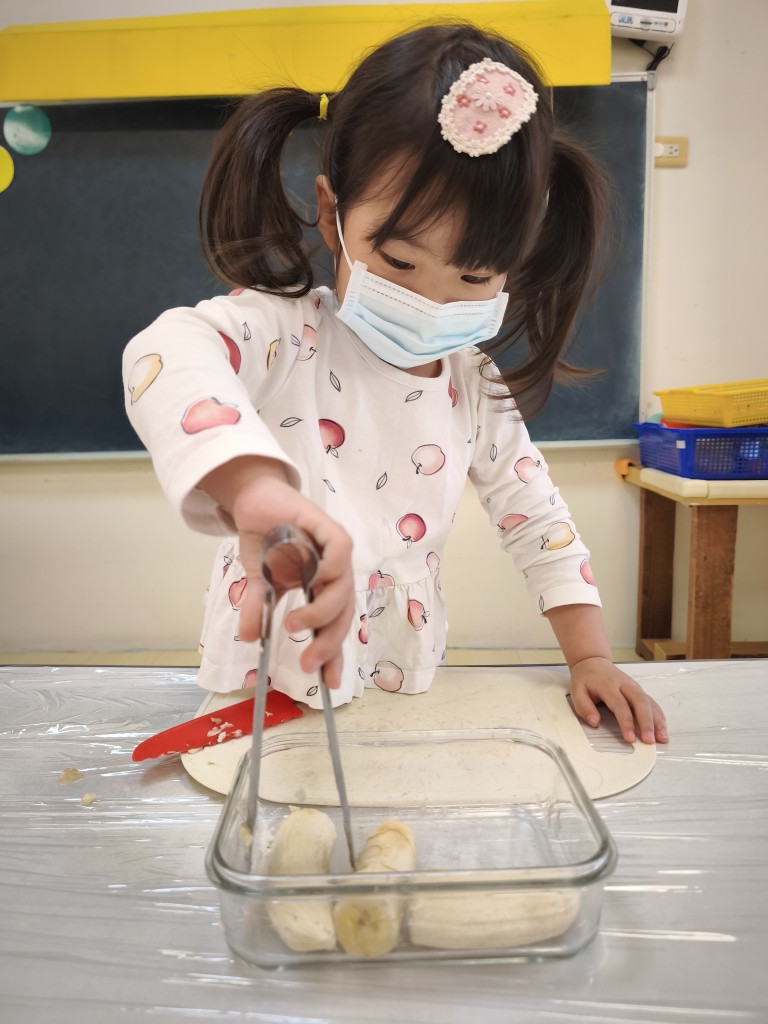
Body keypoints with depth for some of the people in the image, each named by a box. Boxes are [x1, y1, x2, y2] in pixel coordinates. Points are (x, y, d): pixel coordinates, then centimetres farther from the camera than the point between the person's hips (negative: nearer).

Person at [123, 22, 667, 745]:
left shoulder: (475, 384, 1)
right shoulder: (285, 332, -15)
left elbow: (535, 516, 8)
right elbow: (169, 354, -37)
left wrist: (589, 658, 3)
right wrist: (253, 487, -56)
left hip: (405, 691, 4)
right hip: (266, 689, -3)